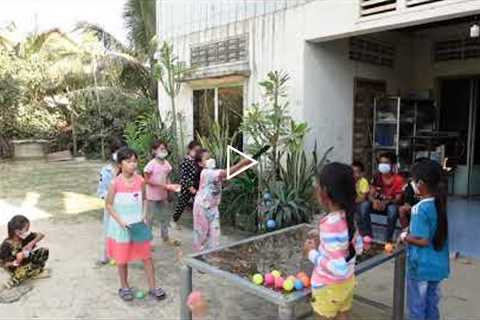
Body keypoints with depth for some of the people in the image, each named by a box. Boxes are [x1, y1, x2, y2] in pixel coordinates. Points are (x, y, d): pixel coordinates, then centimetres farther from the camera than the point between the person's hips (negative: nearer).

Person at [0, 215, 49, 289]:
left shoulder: (24, 237, -14)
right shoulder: (6, 245, -28)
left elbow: (41, 235, -8)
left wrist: (32, 243, -24)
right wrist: (16, 262, -36)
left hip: (26, 261, 6)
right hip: (15, 268, -6)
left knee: (44, 251, -6)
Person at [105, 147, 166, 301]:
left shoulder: (140, 180, -5)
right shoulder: (115, 183, -14)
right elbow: (109, 205, -7)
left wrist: (144, 216, -6)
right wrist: (120, 221, -17)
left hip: (139, 225, 3)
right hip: (121, 227, -2)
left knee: (147, 256, 5)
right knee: (122, 259, 13)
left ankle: (152, 287, 18)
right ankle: (124, 287, 32)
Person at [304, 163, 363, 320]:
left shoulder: (331, 224, -30)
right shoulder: (348, 217, -6)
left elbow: (338, 268, -33)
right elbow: (358, 248, 9)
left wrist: (312, 253, -20)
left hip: (329, 288, -7)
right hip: (347, 282, 7)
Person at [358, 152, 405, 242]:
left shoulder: (399, 179, -13)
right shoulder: (377, 177, -1)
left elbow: (398, 199, -16)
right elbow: (370, 195, -5)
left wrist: (386, 203, -36)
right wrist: (374, 201, -30)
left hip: (391, 205, -3)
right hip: (377, 204, 4)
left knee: (393, 209, -38)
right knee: (364, 205, -26)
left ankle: (388, 240, -24)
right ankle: (367, 236, -18)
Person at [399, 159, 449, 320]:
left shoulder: (420, 208, -23)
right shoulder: (440, 204, 1)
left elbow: (423, 240, -26)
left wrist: (405, 237, -10)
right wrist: (411, 229, 11)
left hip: (421, 266, -7)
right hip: (438, 266, 7)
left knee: (417, 307, 10)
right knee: (432, 305, 20)